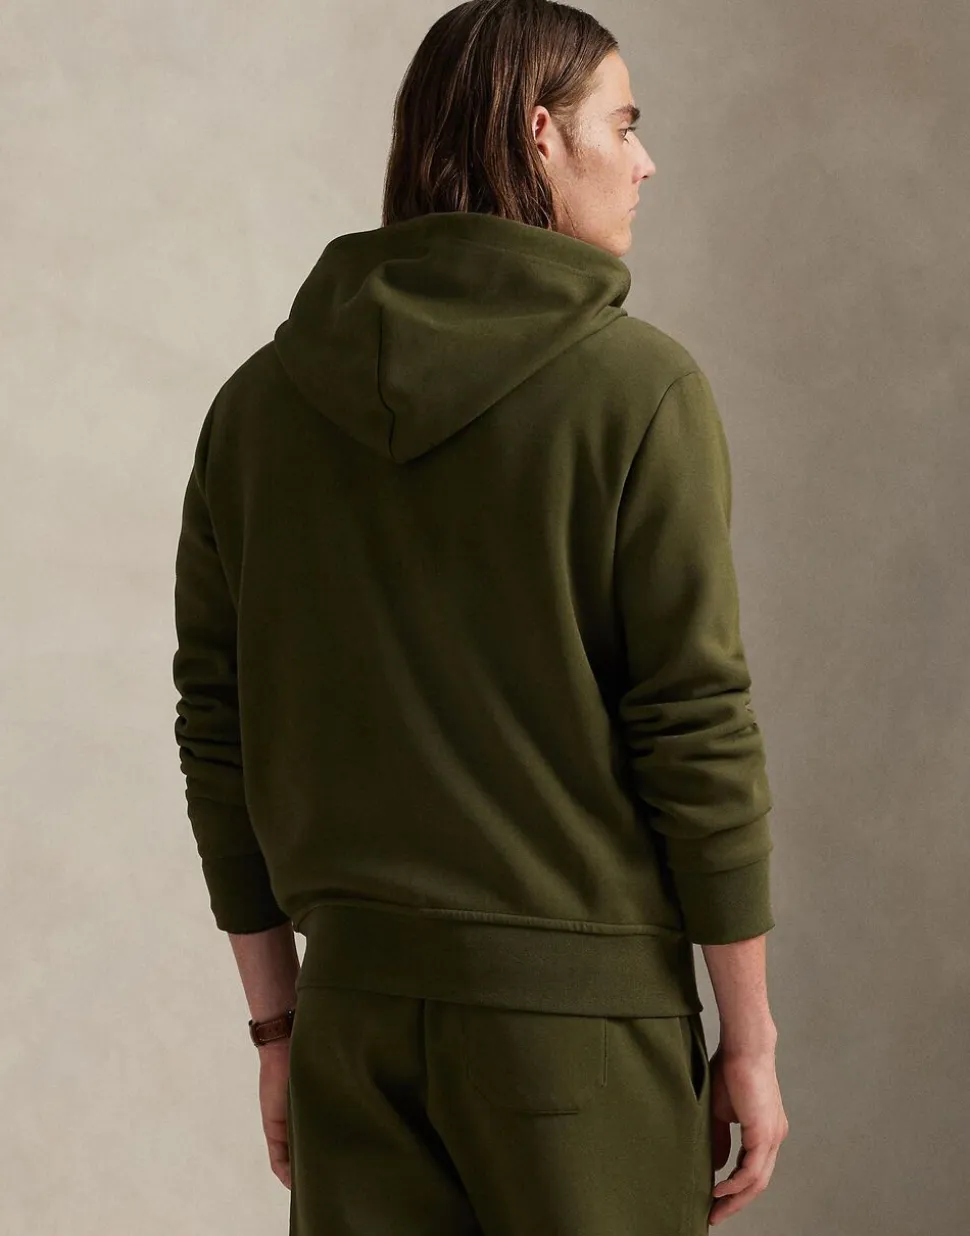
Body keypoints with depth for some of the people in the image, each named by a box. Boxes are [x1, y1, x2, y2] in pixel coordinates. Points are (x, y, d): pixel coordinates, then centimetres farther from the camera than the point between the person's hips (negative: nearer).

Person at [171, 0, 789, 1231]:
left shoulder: (258, 401, 5)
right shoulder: (634, 388, -10)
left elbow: (220, 735, 6)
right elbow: (695, 729, -12)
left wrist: (277, 1027, 14)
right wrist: (750, 1038, -3)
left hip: (356, 1004, 5)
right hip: (579, 1005, -4)